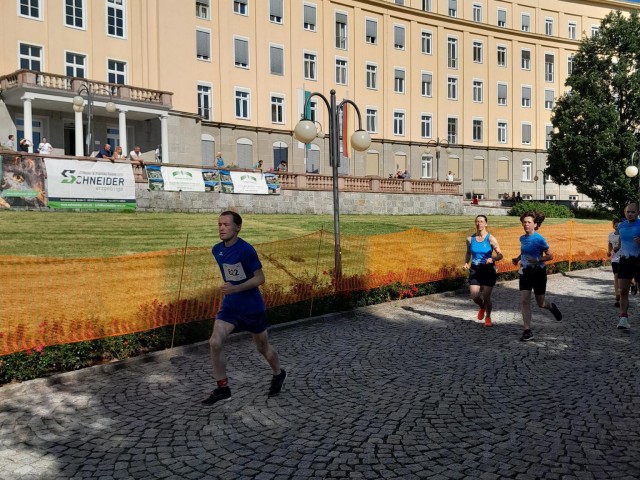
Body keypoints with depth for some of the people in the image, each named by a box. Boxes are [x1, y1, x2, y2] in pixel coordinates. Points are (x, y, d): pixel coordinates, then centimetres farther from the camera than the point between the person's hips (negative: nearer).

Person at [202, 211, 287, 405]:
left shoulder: (246, 250, -21)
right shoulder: (216, 250, -1)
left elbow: (260, 278, -19)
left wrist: (236, 288, -30)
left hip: (252, 307, -5)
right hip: (229, 305, 5)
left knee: (262, 347, 13)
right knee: (215, 343, -12)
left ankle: (278, 374, 42)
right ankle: (222, 388, 2)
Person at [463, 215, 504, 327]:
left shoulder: (490, 239, -8)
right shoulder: (470, 239, 1)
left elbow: (500, 255, -9)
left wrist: (493, 259, -29)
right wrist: (466, 263, 0)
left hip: (488, 270, -3)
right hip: (475, 270, 3)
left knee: (486, 297, -2)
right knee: (474, 297, -4)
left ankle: (488, 317, 26)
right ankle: (482, 307, 33)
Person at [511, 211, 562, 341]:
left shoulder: (539, 239, -14)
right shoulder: (522, 238, 5)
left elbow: (550, 256, -9)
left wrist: (537, 260, -24)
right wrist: (517, 258, 7)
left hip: (538, 272, -5)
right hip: (525, 272, 5)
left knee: (540, 303, 8)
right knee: (524, 301, -7)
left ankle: (552, 307, 45)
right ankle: (527, 331, -3)